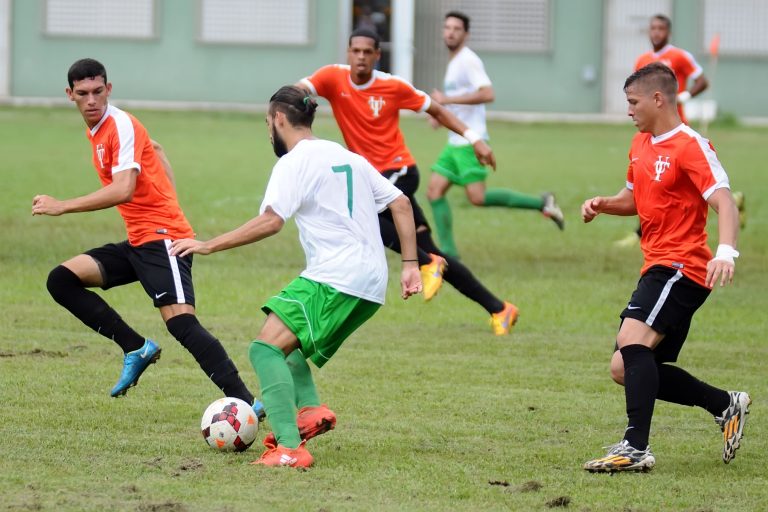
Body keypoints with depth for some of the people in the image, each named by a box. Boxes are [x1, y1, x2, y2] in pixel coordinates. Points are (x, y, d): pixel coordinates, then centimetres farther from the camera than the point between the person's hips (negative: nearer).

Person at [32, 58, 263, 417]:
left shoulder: (120, 125, -14)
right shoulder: (96, 130, 14)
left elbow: (123, 190, -27)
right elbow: (154, 148, 31)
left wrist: (62, 207, -24)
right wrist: (168, 202, 24)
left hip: (162, 237, -10)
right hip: (137, 240, 10)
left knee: (181, 323, -23)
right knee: (62, 280, 1)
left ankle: (245, 402, -27)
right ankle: (136, 349, 1)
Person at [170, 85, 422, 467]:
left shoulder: (294, 162, -5)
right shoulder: (349, 157, 21)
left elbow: (270, 221, -17)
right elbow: (400, 203, 19)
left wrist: (208, 246, -12)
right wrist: (410, 264, 19)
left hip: (333, 279, -9)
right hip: (371, 286, 9)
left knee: (266, 349, -14)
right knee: (287, 341, 25)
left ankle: (290, 448, -29)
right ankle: (310, 409, 2)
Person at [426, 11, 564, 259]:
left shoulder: (468, 60, -12)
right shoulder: (454, 62, 18)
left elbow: (487, 94, -25)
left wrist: (447, 99, -23)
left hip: (469, 142, -9)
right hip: (454, 143, 9)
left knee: (477, 197, -13)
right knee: (434, 192, 2)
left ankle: (541, 203, -2)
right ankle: (448, 251, 4)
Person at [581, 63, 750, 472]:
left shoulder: (690, 147, -12)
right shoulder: (641, 144, 15)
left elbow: (724, 203, -22)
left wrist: (726, 251, -40)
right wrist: (602, 204, 8)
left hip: (681, 266, -10)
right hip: (656, 269, 10)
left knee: (633, 342, -28)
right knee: (625, 370, 7)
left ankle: (636, 447, -32)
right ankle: (726, 405, 18)